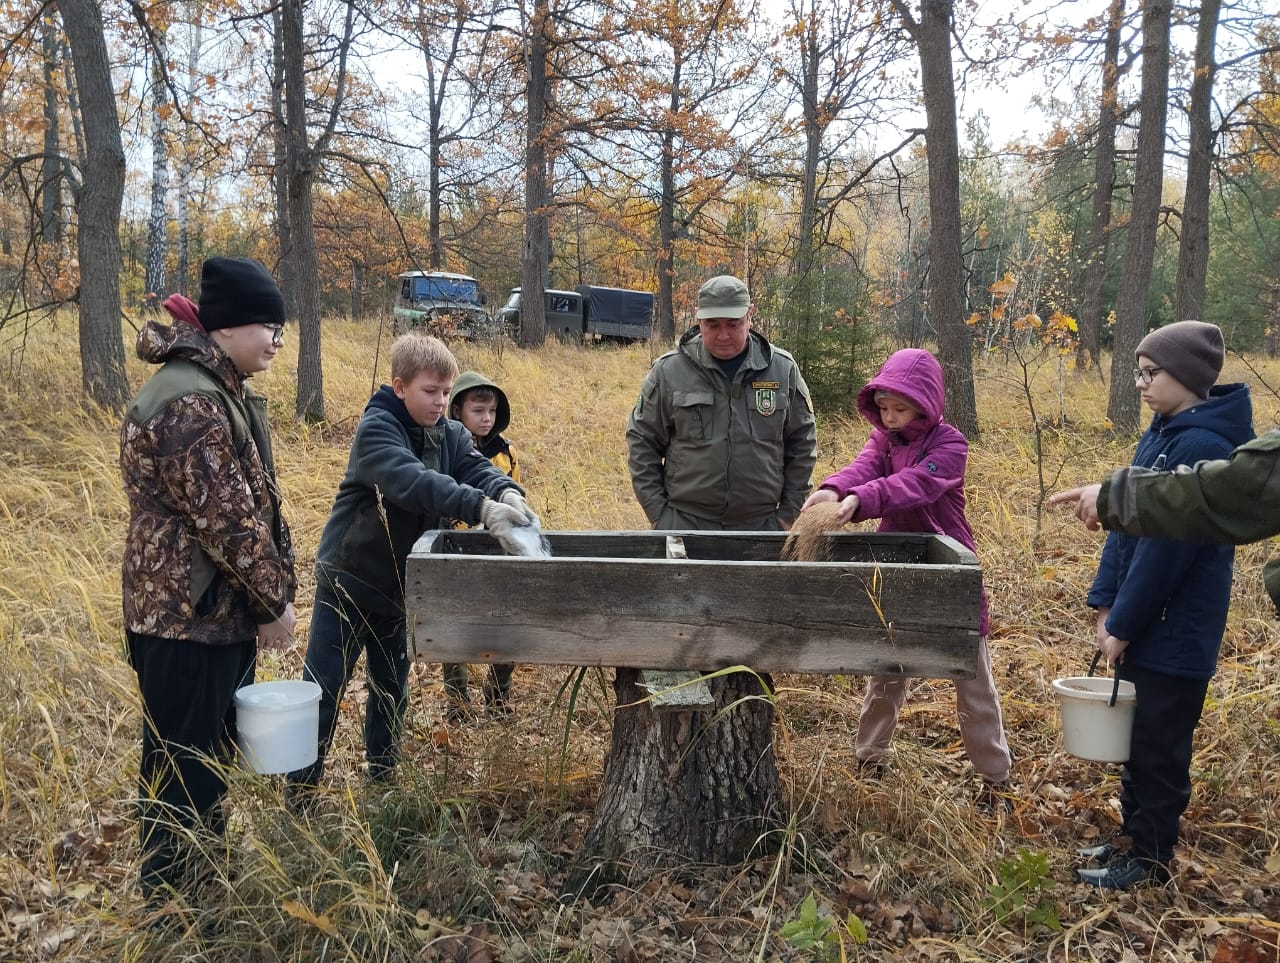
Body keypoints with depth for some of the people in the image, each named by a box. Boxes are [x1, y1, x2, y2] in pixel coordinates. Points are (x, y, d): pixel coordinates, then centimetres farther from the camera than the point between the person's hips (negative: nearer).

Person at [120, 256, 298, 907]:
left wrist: (272, 592, 12)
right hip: (188, 617, -10)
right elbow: (224, 518, -22)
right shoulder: (189, 402, -21)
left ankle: (199, 892, 37)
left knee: (214, 761, 21)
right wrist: (274, 602, -12)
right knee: (183, 775, 4)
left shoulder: (221, 391, 12)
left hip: (223, 613, 10)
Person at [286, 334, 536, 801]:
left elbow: (477, 469, -15)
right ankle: (300, 793, 17)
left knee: (392, 690, 18)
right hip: (349, 579, -6)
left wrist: (506, 492, -40)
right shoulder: (376, 428, -19)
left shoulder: (448, 434, 1)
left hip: (403, 585, 6)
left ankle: (383, 779, 35)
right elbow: (412, 481, -36)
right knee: (323, 691, 3)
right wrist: (482, 508, -49)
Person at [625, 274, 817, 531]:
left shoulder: (783, 369, 2)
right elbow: (642, 442, 4)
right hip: (685, 524, -1)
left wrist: (788, 512, 6)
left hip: (761, 527, 1)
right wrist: (657, 512, -1)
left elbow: (802, 444, 9)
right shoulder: (668, 371, -3)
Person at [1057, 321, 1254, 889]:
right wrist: (1105, 604, 5)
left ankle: (1150, 860, 21)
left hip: (1174, 632, -8)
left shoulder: (1202, 445, -21)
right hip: (1143, 626, 8)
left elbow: (1168, 545, -22)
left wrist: (1123, 624, -16)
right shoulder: (1162, 434, 8)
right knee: (1137, 737, 18)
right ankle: (1134, 836, 34)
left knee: (1158, 747, 5)